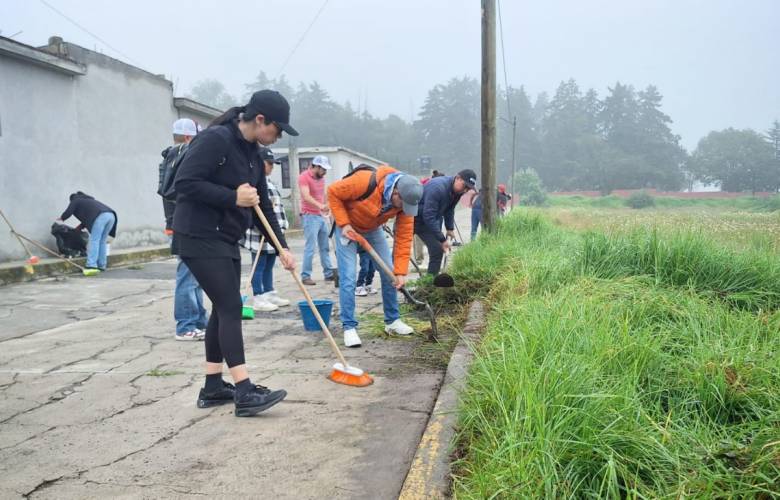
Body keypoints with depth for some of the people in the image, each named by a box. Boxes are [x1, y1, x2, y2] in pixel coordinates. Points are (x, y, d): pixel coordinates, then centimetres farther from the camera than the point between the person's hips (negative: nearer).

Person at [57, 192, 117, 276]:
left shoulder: (75, 201, 20)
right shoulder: (88, 200, 40)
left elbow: (68, 213, 9)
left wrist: (61, 219, 28)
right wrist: (80, 227, 46)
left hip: (100, 217, -7)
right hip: (111, 215, 7)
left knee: (94, 241, -9)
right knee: (102, 241, 14)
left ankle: (91, 266, -19)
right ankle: (102, 265, 14)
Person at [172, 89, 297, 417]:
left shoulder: (251, 153, 11)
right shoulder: (215, 139, -16)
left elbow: (263, 205, 12)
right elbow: (185, 183, -22)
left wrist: (282, 247, 6)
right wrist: (233, 197, -22)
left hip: (225, 239, 9)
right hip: (199, 238, -9)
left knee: (223, 309, 11)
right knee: (230, 308, -11)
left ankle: (213, 387, 21)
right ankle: (244, 392, -7)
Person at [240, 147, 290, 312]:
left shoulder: (268, 182, 19)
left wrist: (281, 226, 21)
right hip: (261, 234, -10)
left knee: (269, 266, 14)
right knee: (259, 266, -3)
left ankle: (270, 295, 22)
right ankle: (258, 299, 3)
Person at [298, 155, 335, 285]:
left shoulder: (321, 177, 12)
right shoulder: (304, 177, -13)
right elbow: (306, 196, -26)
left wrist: (326, 208, 16)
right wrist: (320, 206, -40)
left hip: (321, 216, 8)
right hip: (310, 216, -8)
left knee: (325, 247, 11)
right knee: (310, 247, -10)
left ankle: (329, 273, 17)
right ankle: (305, 276, -4)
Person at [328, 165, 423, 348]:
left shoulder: (405, 199, -21)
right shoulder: (365, 181, -37)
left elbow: (404, 237, -17)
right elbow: (333, 192, -22)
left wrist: (400, 271, -18)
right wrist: (344, 224, -26)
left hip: (373, 228, 5)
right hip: (348, 226, -5)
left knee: (389, 274, 4)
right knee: (348, 278, -12)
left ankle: (392, 320, 19)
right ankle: (349, 327, -2)